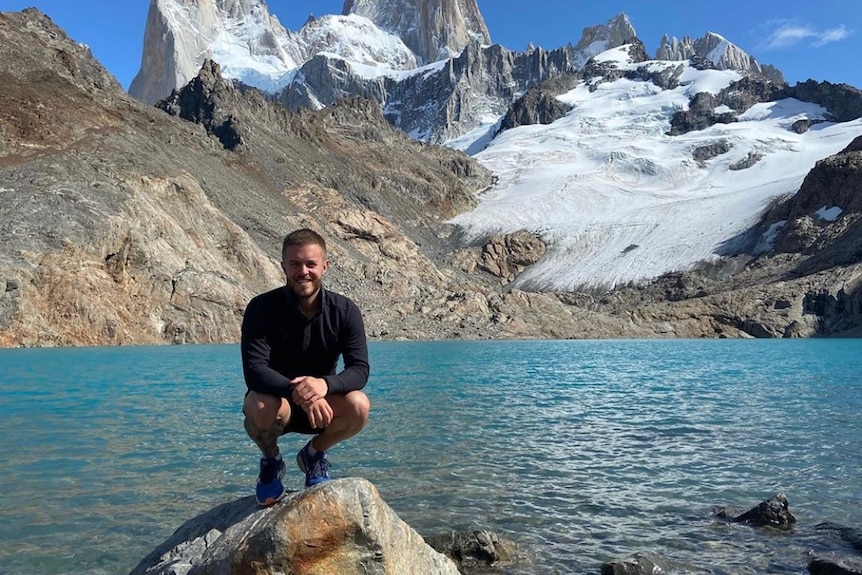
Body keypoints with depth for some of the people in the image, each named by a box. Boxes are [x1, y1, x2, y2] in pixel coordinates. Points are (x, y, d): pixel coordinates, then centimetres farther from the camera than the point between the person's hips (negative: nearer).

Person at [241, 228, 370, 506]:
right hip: (276, 399, -1)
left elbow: (360, 369, -20)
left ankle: (315, 454, 5)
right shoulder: (262, 308, -17)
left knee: (359, 405, -29)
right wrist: (297, 392, -44)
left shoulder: (345, 311, -12)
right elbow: (254, 371, -26)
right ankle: (271, 461, 1)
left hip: (322, 404, 2)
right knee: (262, 407, -36)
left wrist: (324, 384, -42)